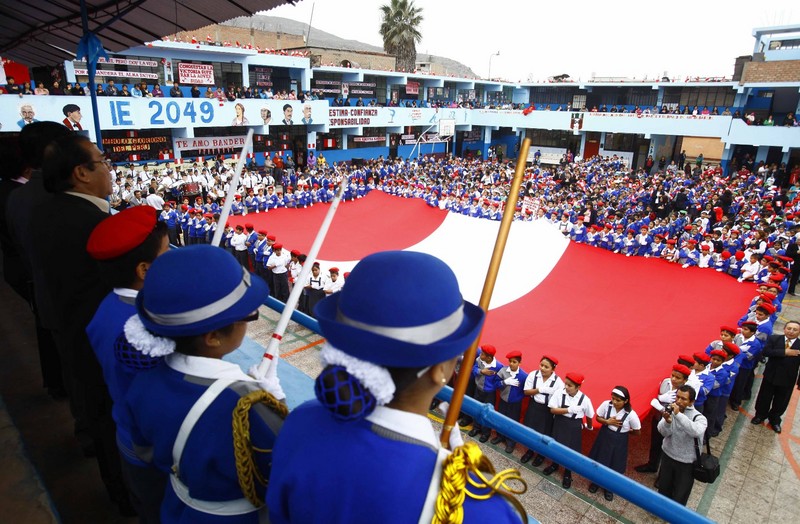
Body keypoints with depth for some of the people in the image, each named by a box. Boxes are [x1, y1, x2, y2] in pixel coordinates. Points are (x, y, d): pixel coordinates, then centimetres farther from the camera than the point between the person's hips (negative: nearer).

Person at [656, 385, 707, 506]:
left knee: (680, 494, 10)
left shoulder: (699, 417, -21)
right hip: (667, 456, 3)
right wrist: (667, 421, -40)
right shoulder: (670, 410, -13)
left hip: (686, 463, -3)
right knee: (664, 487, 24)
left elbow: (696, 431, -42)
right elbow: (663, 432, -19)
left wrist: (678, 414, -45)